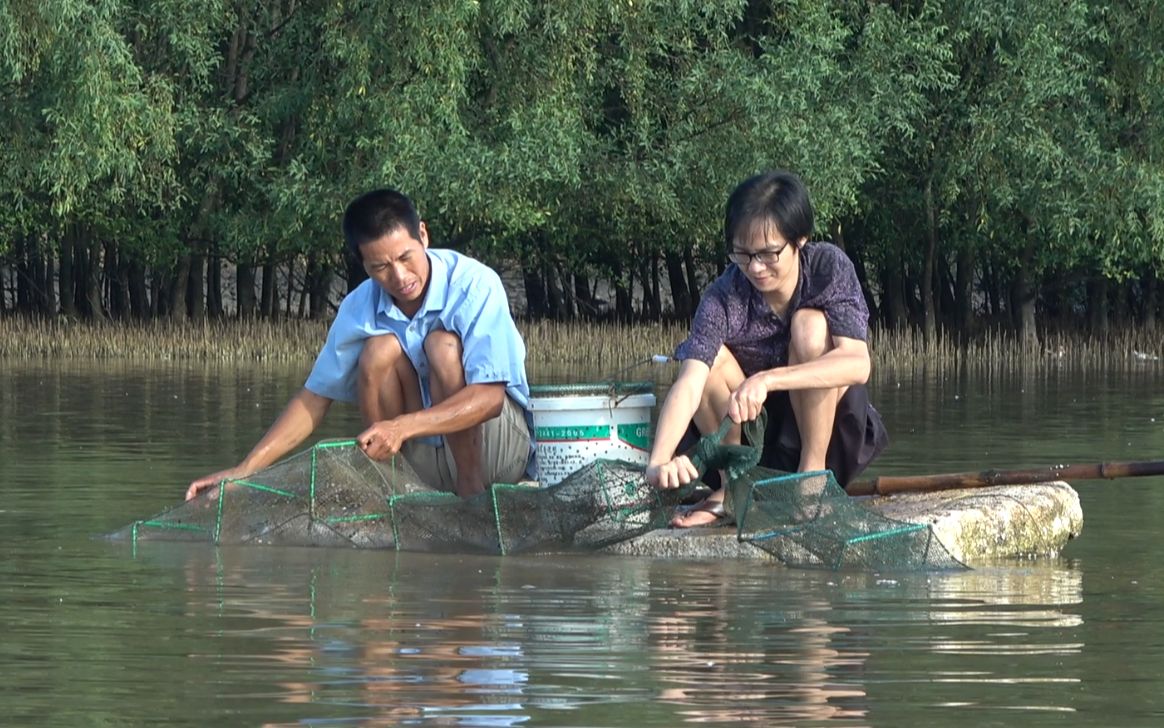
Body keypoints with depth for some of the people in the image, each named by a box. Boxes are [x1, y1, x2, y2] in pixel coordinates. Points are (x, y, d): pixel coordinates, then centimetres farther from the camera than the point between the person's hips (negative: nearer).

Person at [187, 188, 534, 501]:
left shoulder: (474, 284, -19)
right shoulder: (360, 308, -5)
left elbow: (489, 396, -27)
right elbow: (314, 399, 1)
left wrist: (402, 427, -40)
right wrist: (244, 470, -9)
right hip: (427, 459, 4)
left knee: (443, 346, -27)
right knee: (380, 351, -19)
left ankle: (471, 489, -18)